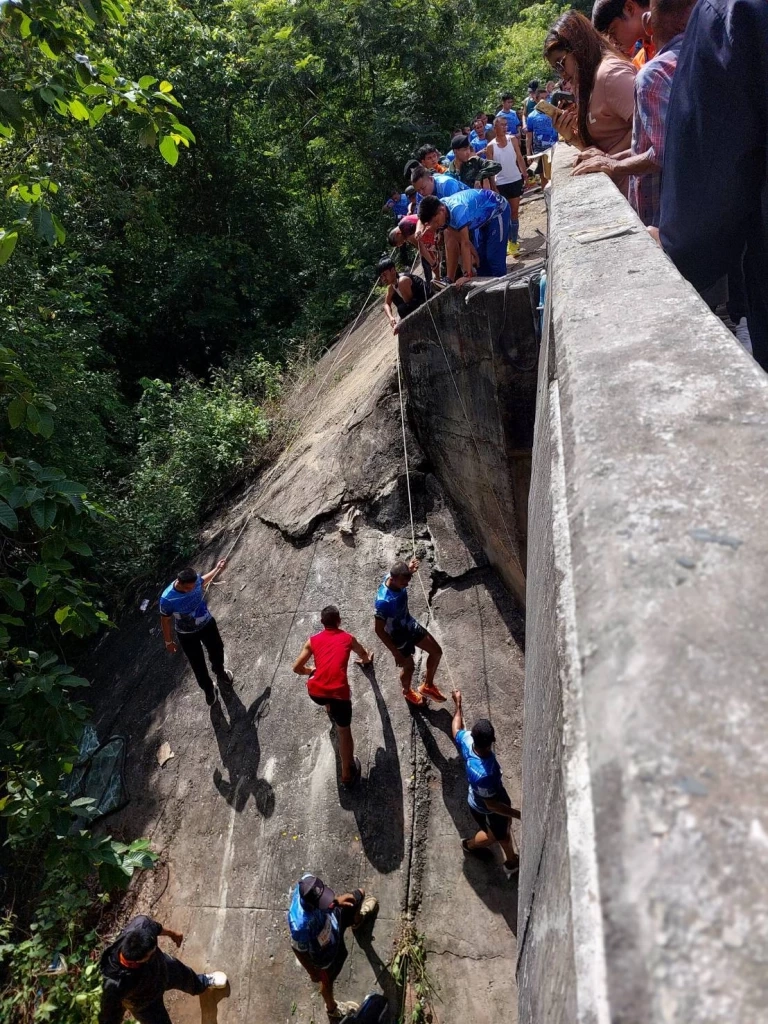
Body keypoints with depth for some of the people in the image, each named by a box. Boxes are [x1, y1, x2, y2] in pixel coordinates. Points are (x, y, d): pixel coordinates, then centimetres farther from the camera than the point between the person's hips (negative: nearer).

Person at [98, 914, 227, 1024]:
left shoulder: (140, 926, -40)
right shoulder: (115, 985, -48)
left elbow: (154, 926, -14)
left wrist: (171, 933, 6)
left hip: (162, 967, 5)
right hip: (144, 1003, -5)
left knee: (186, 977, 33)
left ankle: (204, 982, 70)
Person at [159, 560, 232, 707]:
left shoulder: (195, 579, -25)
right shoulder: (167, 599, -36)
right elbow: (165, 621, -17)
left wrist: (217, 569, 9)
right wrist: (169, 641, -5)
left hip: (207, 624, 4)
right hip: (187, 635, -4)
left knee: (217, 651, 27)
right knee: (198, 665, 16)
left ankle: (221, 674, 61)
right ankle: (209, 690, 46)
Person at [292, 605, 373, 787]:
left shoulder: (313, 640, 16)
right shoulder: (348, 638, 17)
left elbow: (297, 668, 17)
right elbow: (364, 655, 37)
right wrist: (366, 660, 62)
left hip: (315, 692, 2)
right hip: (339, 692, -1)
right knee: (344, 730, 17)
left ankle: (331, 713, 54)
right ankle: (348, 773, 21)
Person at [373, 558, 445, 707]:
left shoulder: (397, 577, -21)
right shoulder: (383, 602, -42)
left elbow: (404, 571, 8)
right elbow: (379, 630, -28)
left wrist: (410, 568, -16)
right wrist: (396, 652, -22)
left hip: (410, 625, 7)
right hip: (398, 636, -7)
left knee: (437, 652, 16)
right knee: (409, 667, 18)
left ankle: (427, 686, 42)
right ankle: (407, 692, 54)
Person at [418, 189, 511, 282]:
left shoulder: (457, 210, -38)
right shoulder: (443, 210, -13)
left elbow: (465, 243, -41)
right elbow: (450, 245, -12)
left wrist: (467, 275, -43)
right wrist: (449, 278, -14)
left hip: (498, 210, -8)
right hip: (484, 216, 9)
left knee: (494, 258, -13)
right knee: (481, 257, 11)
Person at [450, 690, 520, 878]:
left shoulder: (467, 740, -29)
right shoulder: (483, 774, -48)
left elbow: (456, 729, -4)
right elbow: (491, 804, -31)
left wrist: (457, 703, 10)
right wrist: (519, 814, -24)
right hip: (486, 810, -6)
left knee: (505, 828, 31)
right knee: (494, 836, 28)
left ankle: (511, 862, 57)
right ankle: (469, 844, 58)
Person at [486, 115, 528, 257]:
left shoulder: (512, 139, 0)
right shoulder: (490, 146, -5)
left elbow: (520, 158, 3)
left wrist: (525, 175, -3)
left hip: (515, 180, 2)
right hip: (500, 184, -1)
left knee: (514, 212, 6)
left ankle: (513, 242, 14)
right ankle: (510, 241, 18)